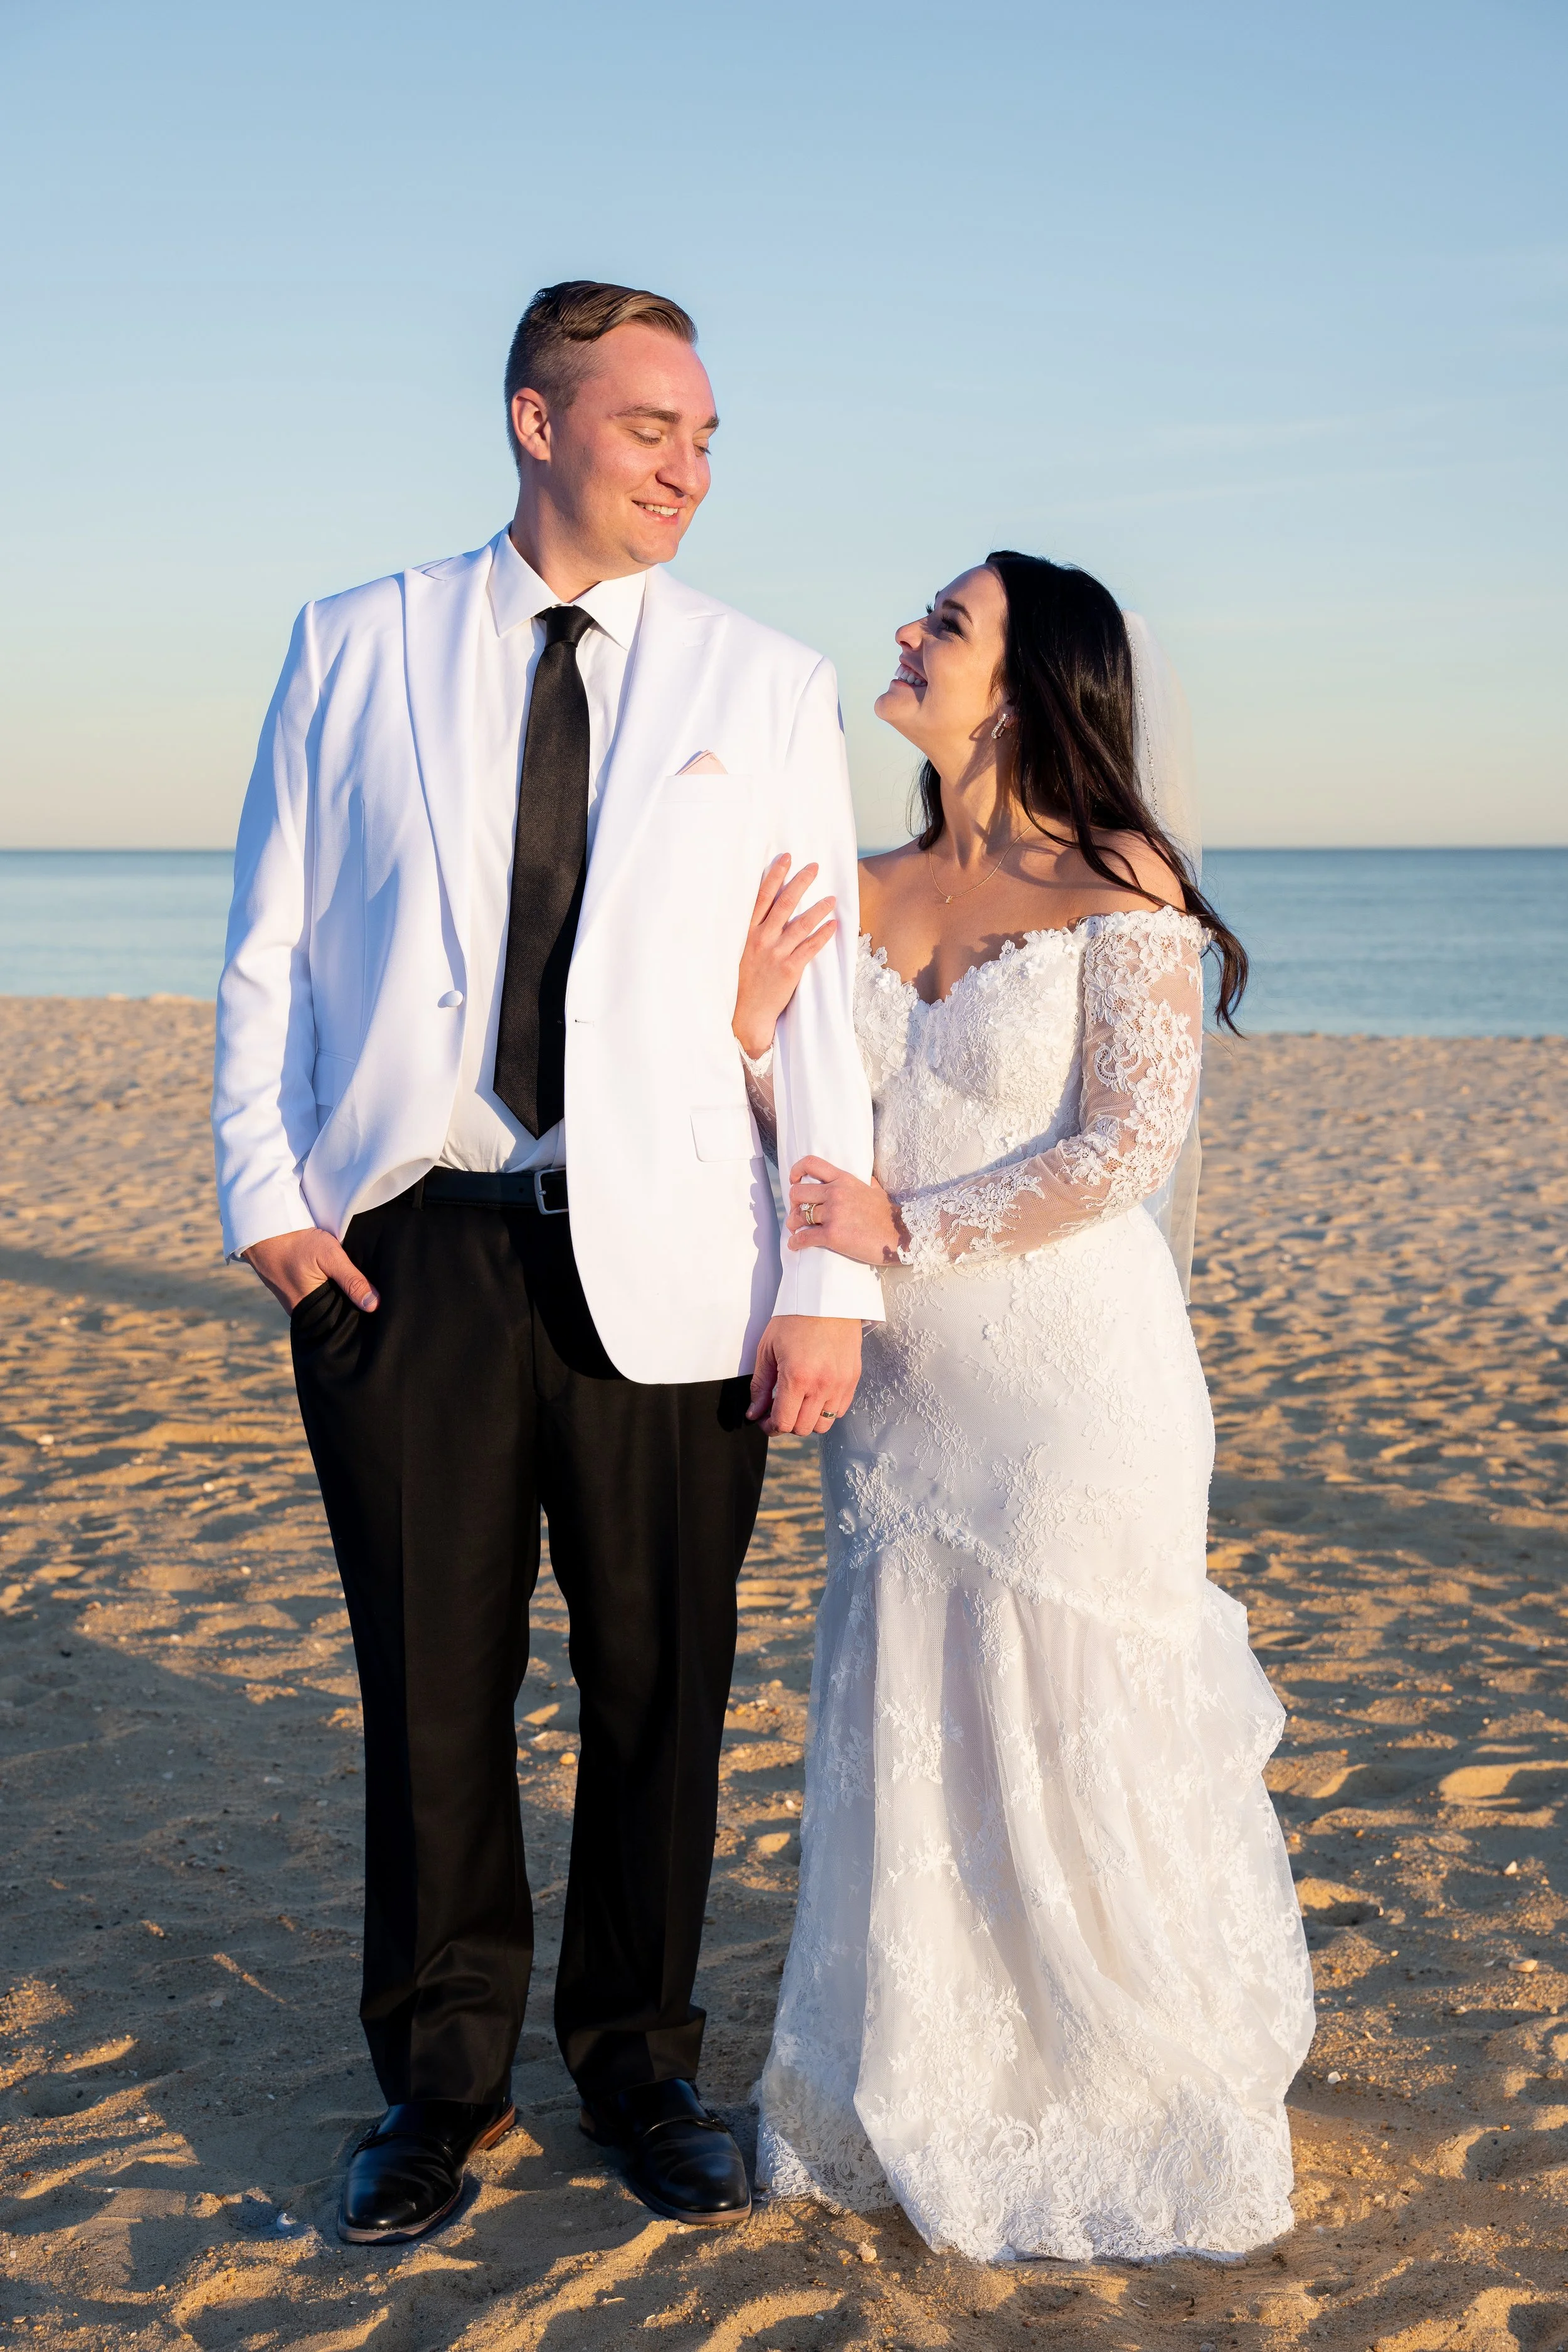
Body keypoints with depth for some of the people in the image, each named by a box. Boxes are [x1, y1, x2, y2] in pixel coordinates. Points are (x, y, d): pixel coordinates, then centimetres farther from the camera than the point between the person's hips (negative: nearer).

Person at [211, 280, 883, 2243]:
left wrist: (832, 1284, -5)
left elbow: (825, 996, 2)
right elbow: (268, 943, 8)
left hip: (662, 1267, 0)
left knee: (660, 1690, 9)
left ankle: (636, 2067, 29)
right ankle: (442, 2085, 27)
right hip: (405, 1252, 0)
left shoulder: (767, 687, 5)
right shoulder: (353, 649, 7)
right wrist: (268, 1194, -3)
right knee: (430, 1692, 8)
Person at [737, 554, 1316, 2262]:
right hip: (906, 1385, 6)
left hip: (1071, 1382, -6)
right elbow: (825, 1147, 9)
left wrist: (908, 1230, -14)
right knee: (904, 1750, 12)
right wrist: (755, 1029, -9)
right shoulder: (872, 895, 7)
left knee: (1080, 1751, 3)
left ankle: (1136, 2118, 25)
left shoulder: (1119, 889, -9)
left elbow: (1128, 1149, -15)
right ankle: (922, 2107, 31)